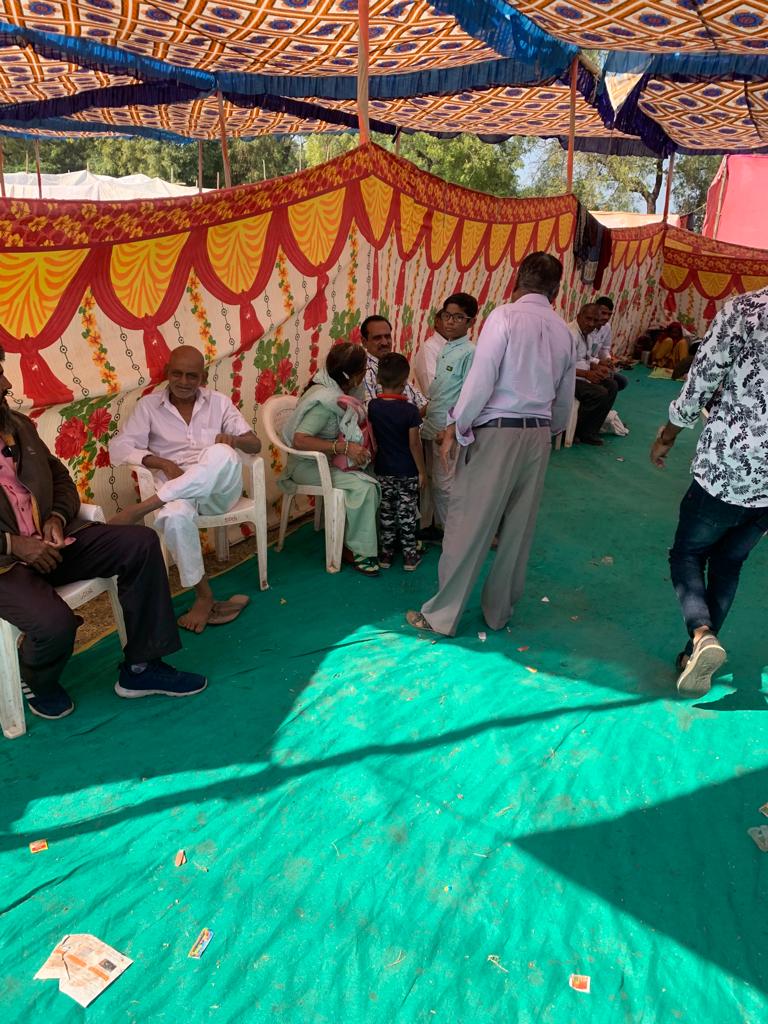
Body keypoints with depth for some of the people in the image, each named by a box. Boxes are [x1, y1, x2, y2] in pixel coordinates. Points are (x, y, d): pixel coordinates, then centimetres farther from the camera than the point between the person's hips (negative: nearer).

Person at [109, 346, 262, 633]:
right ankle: (204, 596, -22)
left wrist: (234, 440, -17)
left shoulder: (219, 402, 12)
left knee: (220, 454, -35)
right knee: (174, 516, -38)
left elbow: (255, 444, 7)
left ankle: (141, 508, -31)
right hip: (175, 490, 0)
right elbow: (118, 448, -1)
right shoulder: (149, 405, 9)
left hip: (218, 489, 1)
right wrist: (163, 464, -16)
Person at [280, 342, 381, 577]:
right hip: (308, 465, -8)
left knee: (377, 477, -11)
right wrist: (344, 447, -34)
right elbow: (299, 440, -34)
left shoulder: (336, 390, 2)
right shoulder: (324, 400, -25)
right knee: (363, 487, -25)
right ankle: (357, 551, -11)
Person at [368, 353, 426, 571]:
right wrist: (422, 471, -2)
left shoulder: (373, 406, -7)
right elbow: (414, 444, -13)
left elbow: (372, 439, -1)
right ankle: (409, 555, 15)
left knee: (386, 513, 14)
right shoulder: (410, 410, -17)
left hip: (383, 471, 3)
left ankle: (385, 553, 21)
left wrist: (377, 459, 13)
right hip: (407, 471, -3)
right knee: (407, 515, 7)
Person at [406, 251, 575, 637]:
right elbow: (564, 401, 15)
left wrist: (457, 426, -5)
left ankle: (442, 615, 11)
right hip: (538, 435, 6)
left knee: (468, 523, 2)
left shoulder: (505, 316, -7)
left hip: (496, 431, -5)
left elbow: (481, 379, -15)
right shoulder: (564, 332, 9)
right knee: (518, 527, 13)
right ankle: (499, 611, 26)